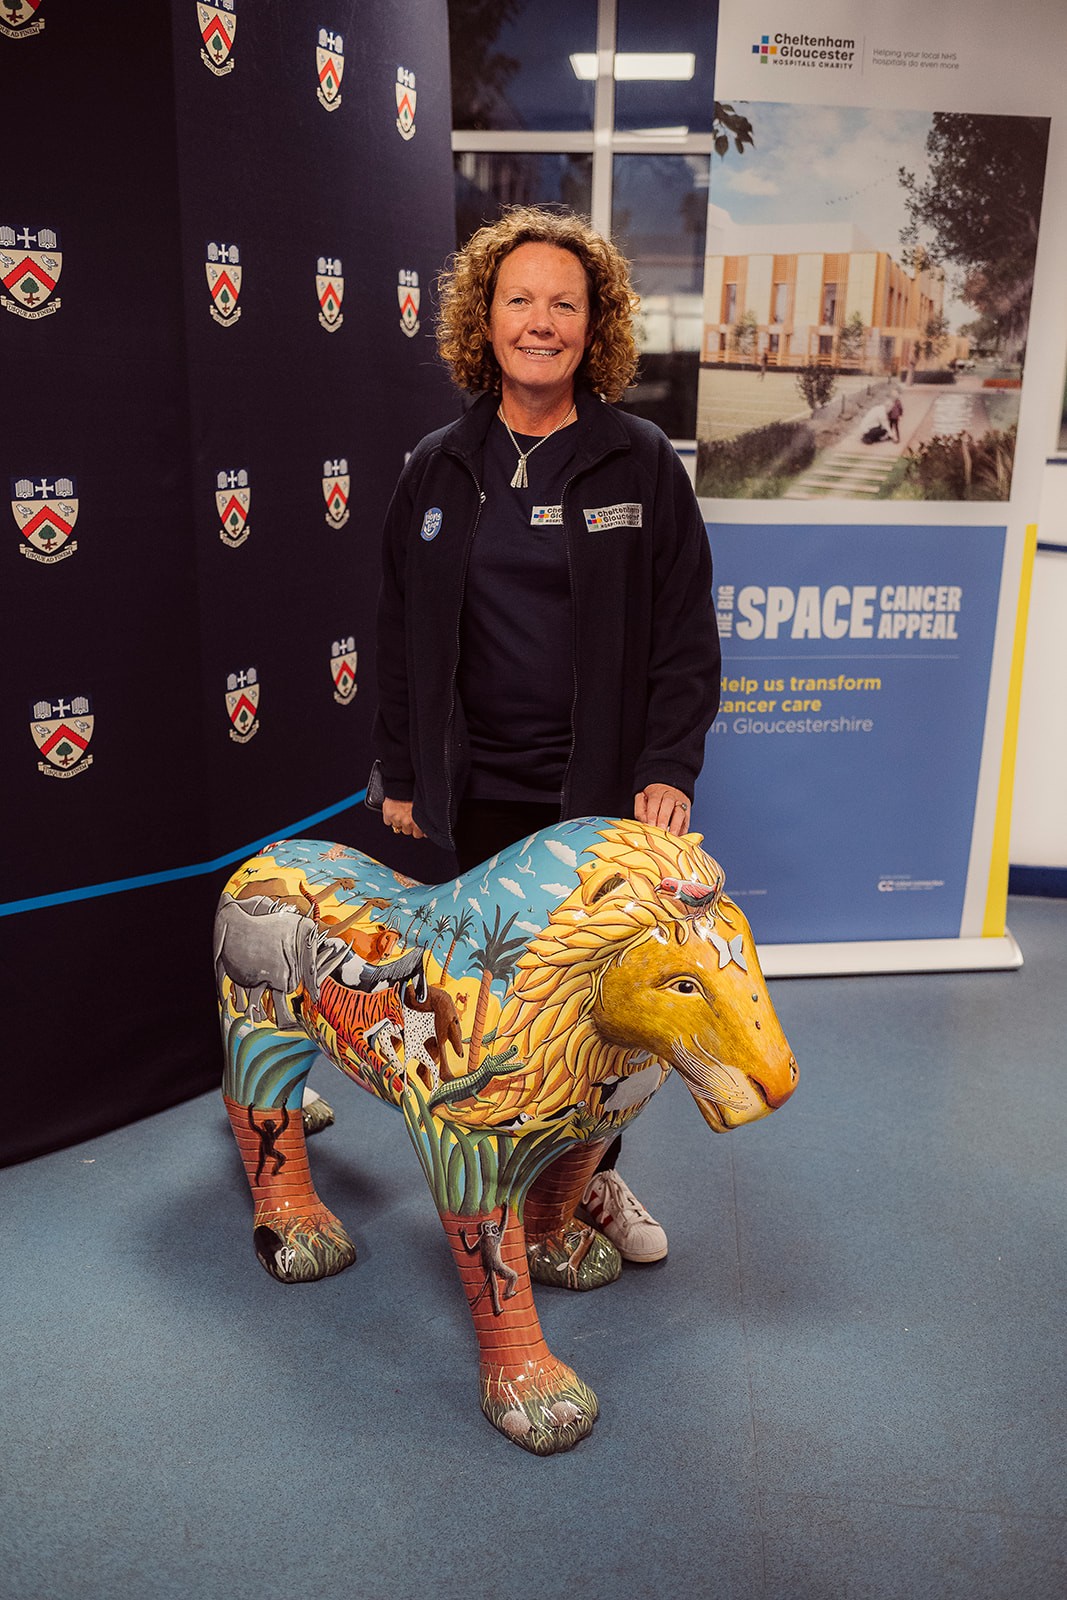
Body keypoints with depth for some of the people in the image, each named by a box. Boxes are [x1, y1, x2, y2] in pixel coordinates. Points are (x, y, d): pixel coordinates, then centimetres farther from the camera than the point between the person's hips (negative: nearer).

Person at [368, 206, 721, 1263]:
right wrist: (398, 770, 9)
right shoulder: (438, 470, 7)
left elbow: (685, 632, 0)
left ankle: (592, 1173, 31)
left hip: (604, 788, -1)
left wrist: (669, 768, -9)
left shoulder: (641, 463, 0)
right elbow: (401, 634, 11)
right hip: (481, 790, 2)